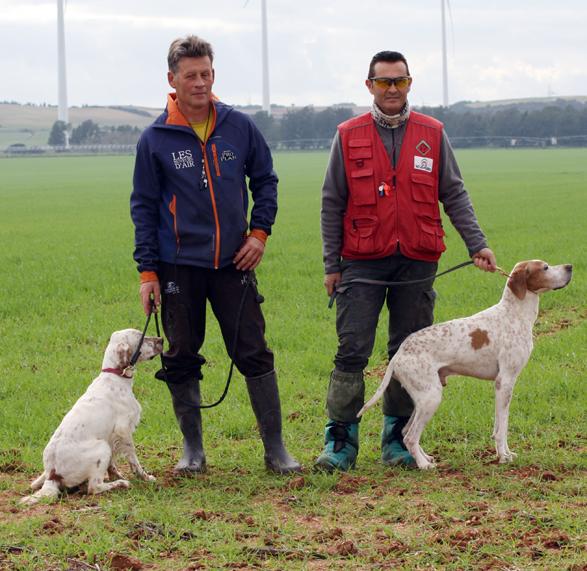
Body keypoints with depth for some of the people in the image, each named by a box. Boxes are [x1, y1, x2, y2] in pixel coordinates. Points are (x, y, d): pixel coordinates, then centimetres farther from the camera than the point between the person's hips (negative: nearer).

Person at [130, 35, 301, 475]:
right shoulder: (156, 139, -3)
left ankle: (275, 448, 5)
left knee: (255, 354, -2)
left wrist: (260, 231, -1)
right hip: (179, 265, -1)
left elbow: (266, 181, 13)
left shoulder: (239, 127, 1)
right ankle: (193, 449, 18)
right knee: (182, 360, 6)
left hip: (233, 262, 1)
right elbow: (144, 207, 1)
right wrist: (148, 270, -3)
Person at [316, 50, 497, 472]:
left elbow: (454, 195, 10)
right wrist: (331, 265, 3)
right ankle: (340, 440, -1)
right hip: (363, 262, -1)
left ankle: (399, 438, 15)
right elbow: (332, 204, 6)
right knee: (352, 351, -7)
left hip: (417, 262, 1)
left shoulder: (432, 135, 6)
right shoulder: (349, 136, 4)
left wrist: (477, 244, -1)